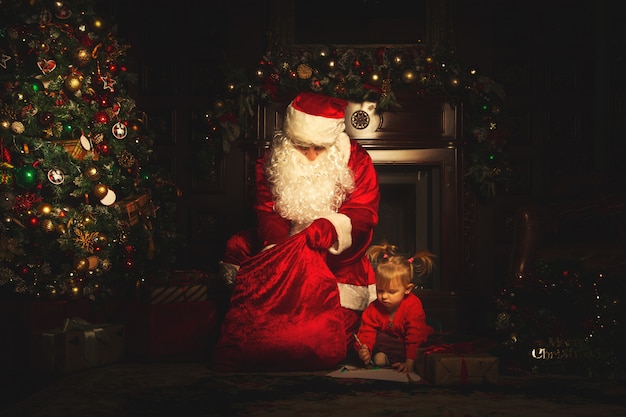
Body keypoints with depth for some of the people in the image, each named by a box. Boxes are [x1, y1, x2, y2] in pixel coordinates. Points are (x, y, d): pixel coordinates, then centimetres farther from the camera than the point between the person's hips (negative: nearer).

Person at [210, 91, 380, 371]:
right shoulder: (272, 162, 4)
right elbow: (268, 214, -3)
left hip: (338, 255, -3)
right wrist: (279, 249, -27)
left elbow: (361, 214, -11)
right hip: (284, 250, 3)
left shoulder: (355, 161, -1)